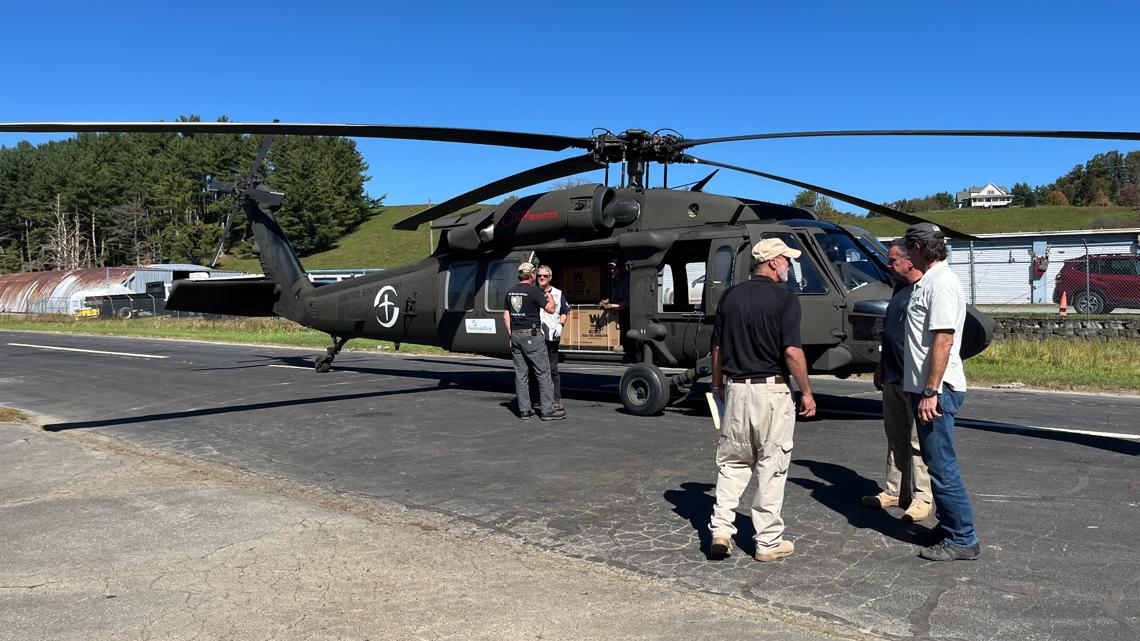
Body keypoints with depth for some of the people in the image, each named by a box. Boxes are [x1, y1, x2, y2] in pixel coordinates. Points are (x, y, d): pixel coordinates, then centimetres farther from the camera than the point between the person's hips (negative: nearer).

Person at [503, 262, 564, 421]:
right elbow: (550, 309, -11)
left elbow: (506, 316, 12)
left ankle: (524, 410, 10)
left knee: (520, 374, 8)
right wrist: (550, 297, 10)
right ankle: (547, 410, -1)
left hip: (516, 335, 7)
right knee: (543, 372, -1)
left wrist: (511, 336, 17)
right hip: (532, 336, -7)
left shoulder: (511, 292, 9)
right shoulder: (533, 291, -11)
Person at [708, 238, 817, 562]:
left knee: (731, 462, 15)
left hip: (735, 389, 4)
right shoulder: (785, 298, -9)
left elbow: (717, 348, 10)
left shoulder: (730, 296, 6)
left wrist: (717, 384, 23)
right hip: (771, 391, -4)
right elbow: (792, 352, -16)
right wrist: (807, 392, -6)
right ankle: (768, 542, 13)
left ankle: (721, 529, 7)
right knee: (771, 467, 6)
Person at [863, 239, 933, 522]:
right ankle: (895, 491, 23)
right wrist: (880, 368, 23)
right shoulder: (900, 289, 15)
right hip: (893, 379, 9)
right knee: (896, 437, 14)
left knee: (917, 440, -2)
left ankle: (921, 498, 7)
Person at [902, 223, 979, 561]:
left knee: (942, 465, -5)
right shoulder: (929, 281, 16)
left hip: (936, 391, -11)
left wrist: (931, 392, -24)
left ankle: (962, 540, 3)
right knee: (937, 461, 17)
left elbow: (943, 340, -23)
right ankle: (949, 527, 28)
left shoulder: (942, 283, -16)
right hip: (926, 387, 11)